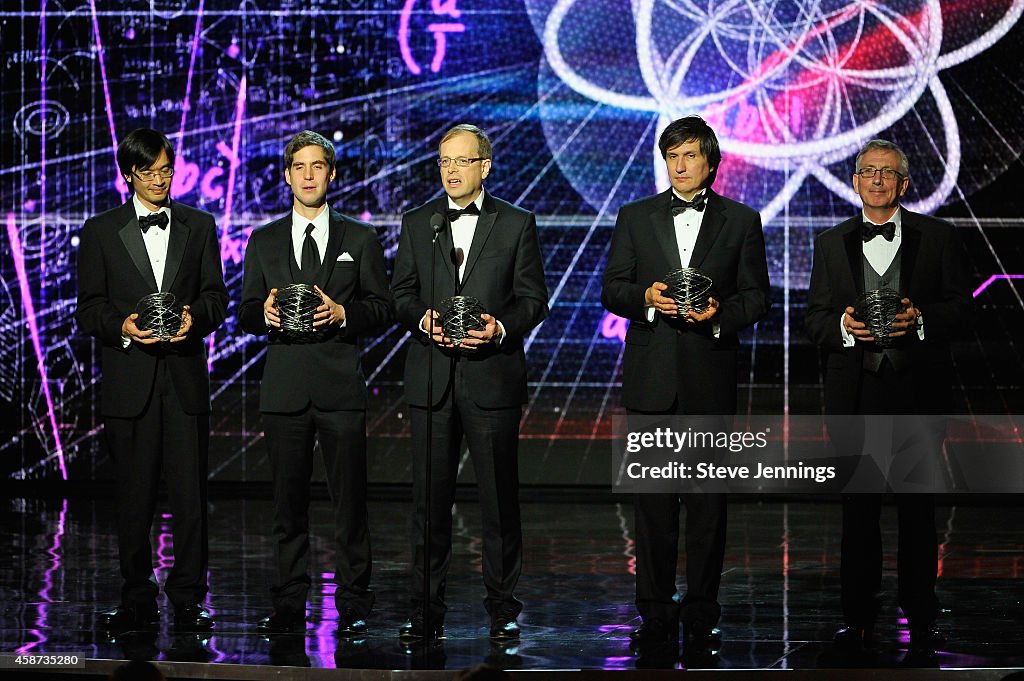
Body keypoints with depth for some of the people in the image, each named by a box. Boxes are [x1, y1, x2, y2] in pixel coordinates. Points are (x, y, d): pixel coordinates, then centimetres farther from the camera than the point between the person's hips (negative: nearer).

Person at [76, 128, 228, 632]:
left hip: (185, 378, 1)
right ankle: (137, 599, 11)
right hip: (129, 379, -1)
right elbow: (88, 308, 5)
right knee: (133, 496, 2)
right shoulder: (101, 231, 8)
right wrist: (122, 326, -15)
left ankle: (187, 600, 3)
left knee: (190, 493, -4)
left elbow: (216, 296, 10)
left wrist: (194, 317, -11)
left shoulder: (199, 226, 13)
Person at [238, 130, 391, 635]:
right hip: (284, 385, 2)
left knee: (349, 500, -3)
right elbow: (246, 314, 12)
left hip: (340, 385, -2)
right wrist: (265, 313, -11)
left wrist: (342, 314, -13)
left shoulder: (360, 239, 9)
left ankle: (352, 607, 3)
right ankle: (289, 607, 10)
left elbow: (381, 307, 6)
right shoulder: (263, 242, 13)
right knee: (288, 500, 4)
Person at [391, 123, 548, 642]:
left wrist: (500, 327, -15)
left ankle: (503, 608, 11)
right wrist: (424, 320, -10)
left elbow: (534, 299, 3)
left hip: (492, 374, -2)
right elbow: (401, 293, 11)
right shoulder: (416, 224, 12)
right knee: (430, 497, 3)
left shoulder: (517, 224, 5)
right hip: (431, 378, 2)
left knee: (500, 497, 2)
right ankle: (426, 610, 9)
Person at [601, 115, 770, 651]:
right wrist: (646, 299, -12)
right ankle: (656, 612, 7)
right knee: (653, 497, 2)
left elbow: (757, 296, 5)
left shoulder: (741, 221, 7)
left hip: (710, 374, -1)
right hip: (652, 375, 1)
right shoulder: (635, 217, 11)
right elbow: (612, 289, 8)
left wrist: (721, 313, -14)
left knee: (708, 496, 1)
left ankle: (701, 613, 8)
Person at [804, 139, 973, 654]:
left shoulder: (938, 238, 6)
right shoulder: (830, 244, 12)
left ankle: (921, 616, 9)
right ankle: (859, 615, 11)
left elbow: (961, 306, 3)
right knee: (858, 506, 3)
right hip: (854, 392, 1)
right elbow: (814, 317, 10)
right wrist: (842, 326, -11)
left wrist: (920, 319, -15)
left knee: (918, 506, 2)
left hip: (918, 388, -1)